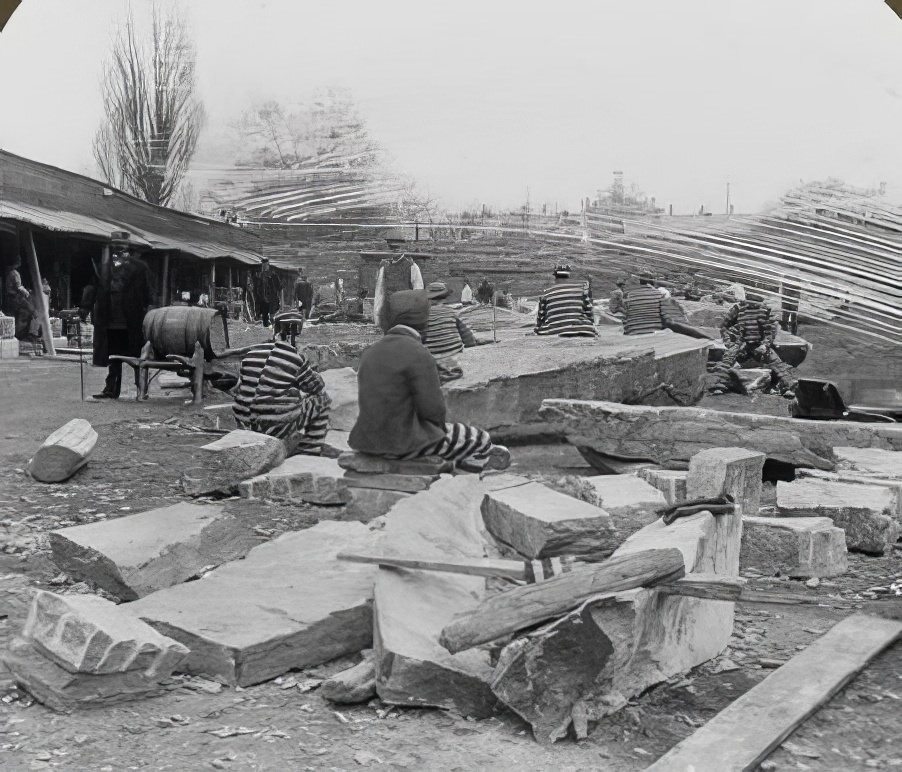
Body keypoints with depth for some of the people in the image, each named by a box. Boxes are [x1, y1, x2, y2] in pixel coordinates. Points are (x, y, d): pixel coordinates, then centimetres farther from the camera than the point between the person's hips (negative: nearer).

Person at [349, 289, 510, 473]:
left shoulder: (371, 352, 6)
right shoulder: (419, 355, -18)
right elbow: (433, 408, -17)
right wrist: (438, 420, 6)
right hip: (404, 441, -8)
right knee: (478, 439, 10)